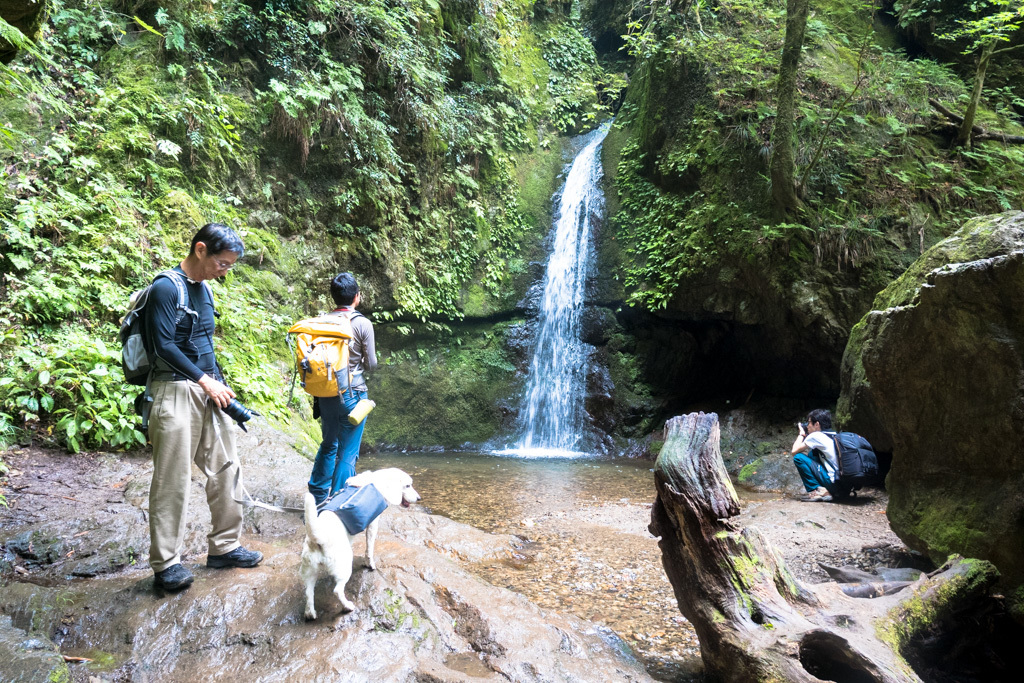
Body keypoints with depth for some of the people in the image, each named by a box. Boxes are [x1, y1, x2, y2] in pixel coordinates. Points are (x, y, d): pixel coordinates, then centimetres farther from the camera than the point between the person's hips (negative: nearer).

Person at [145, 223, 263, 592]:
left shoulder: (205, 290, 14)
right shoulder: (166, 288, -11)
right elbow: (164, 345, -17)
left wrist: (220, 383, 13)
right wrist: (205, 381, -14)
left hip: (209, 389, 9)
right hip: (176, 391, -8)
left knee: (226, 468, 10)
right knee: (173, 480, -3)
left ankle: (223, 546, 22)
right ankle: (165, 562, 8)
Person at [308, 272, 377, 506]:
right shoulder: (363, 324, -11)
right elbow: (371, 364, -6)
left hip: (326, 394, 5)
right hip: (352, 394, -5)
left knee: (328, 445, 22)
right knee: (348, 452, 5)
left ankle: (317, 496, 31)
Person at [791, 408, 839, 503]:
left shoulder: (815, 436, -7)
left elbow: (794, 451, -4)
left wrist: (801, 434, 11)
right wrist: (805, 436, 21)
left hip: (834, 483, -9)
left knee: (798, 458, -5)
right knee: (811, 454, 22)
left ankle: (818, 491, -9)